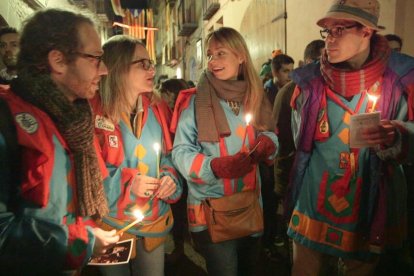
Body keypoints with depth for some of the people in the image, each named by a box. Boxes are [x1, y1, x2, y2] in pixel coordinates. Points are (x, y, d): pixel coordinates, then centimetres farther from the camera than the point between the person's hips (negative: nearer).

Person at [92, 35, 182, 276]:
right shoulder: (94, 113, -16)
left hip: (154, 221, 4)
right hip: (111, 224, -4)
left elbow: (168, 154, 8)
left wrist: (170, 176, -12)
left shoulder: (157, 108, 0)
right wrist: (127, 184, -26)